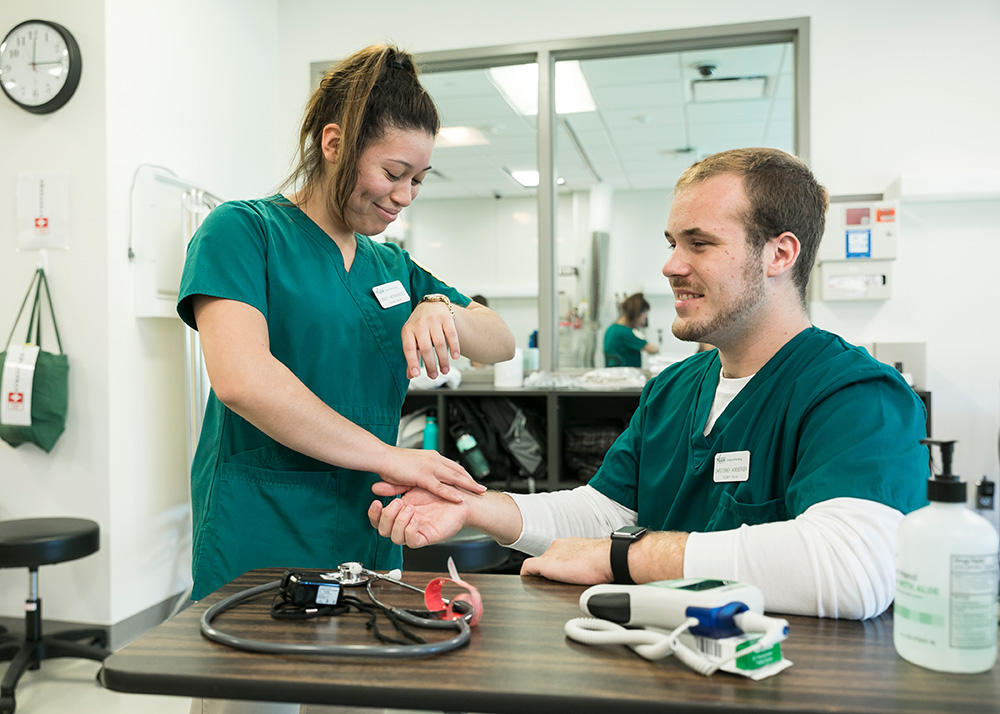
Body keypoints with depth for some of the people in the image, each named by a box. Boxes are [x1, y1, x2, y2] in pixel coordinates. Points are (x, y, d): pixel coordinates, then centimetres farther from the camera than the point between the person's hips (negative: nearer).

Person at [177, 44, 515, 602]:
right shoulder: (244, 230, -8)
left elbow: (502, 343, 9)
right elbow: (240, 379, -23)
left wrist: (443, 312, -14)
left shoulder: (392, 265, 13)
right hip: (260, 544, -6)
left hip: (369, 540, 6)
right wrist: (387, 456, -22)